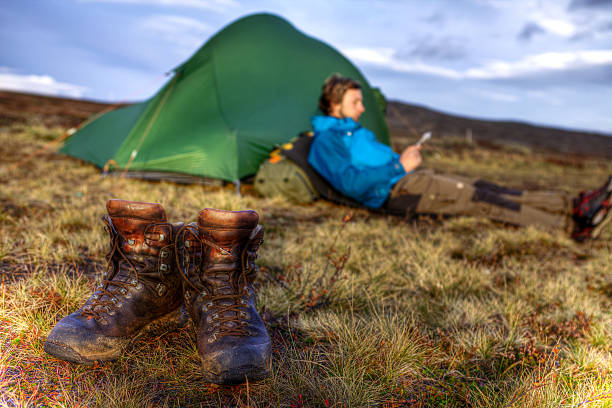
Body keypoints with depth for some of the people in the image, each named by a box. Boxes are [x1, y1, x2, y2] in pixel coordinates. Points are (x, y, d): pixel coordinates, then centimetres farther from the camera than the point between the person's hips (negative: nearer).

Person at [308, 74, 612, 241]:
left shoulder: (354, 130, 25)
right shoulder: (326, 142, -7)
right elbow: (350, 183, -19)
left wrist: (403, 157, 10)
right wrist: (399, 165, -17)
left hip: (410, 179, 9)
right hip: (395, 189, -9)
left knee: (485, 190, -2)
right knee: (479, 200, -17)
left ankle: (574, 205, -5)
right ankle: (571, 226, -17)